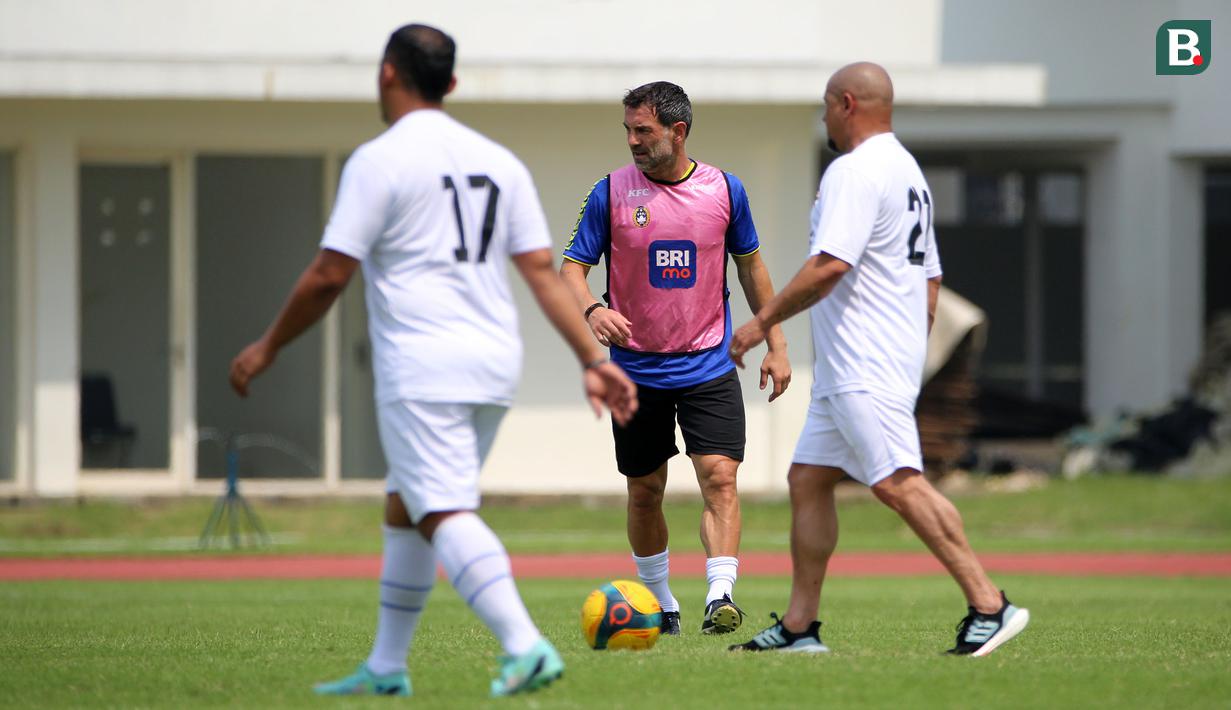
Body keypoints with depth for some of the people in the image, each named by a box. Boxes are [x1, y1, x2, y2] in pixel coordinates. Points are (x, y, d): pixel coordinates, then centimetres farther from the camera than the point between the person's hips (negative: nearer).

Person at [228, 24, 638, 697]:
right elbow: (543, 270, 6)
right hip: (494, 364, 7)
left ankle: (524, 644, -31)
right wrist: (593, 358, 4)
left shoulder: (379, 161, -6)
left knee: (445, 514, -13)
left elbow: (328, 276, -8)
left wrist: (267, 348, 4)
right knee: (404, 508, 19)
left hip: (423, 369, -7)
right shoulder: (498, 161, 12)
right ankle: (386, 667, 24)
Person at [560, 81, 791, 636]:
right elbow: (573, 266, -3)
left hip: (709, 367, 0)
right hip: (637, 368, 0)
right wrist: (592, 309, -25)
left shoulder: (724, 189, 0)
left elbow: (750, 265, 12)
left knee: (719, 478, -15)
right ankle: (658, 604, 25)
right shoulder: (611, 193, -4)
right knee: (645, 492, 9)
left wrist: (775, 344, 11)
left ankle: (720, 597, -22)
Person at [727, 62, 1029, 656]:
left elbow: (829, 267, -22)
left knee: (898, 483, -16)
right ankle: (799, 626, 13)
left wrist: (763, 321, -15)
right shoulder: (908, 172, 20)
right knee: (808, 479, 12)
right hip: (848, 370, 11)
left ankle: (989, 606, -21)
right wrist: (910, 355, 27)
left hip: (865, 367, -11)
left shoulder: (854, 171, -12)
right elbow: (931, 281, 23)